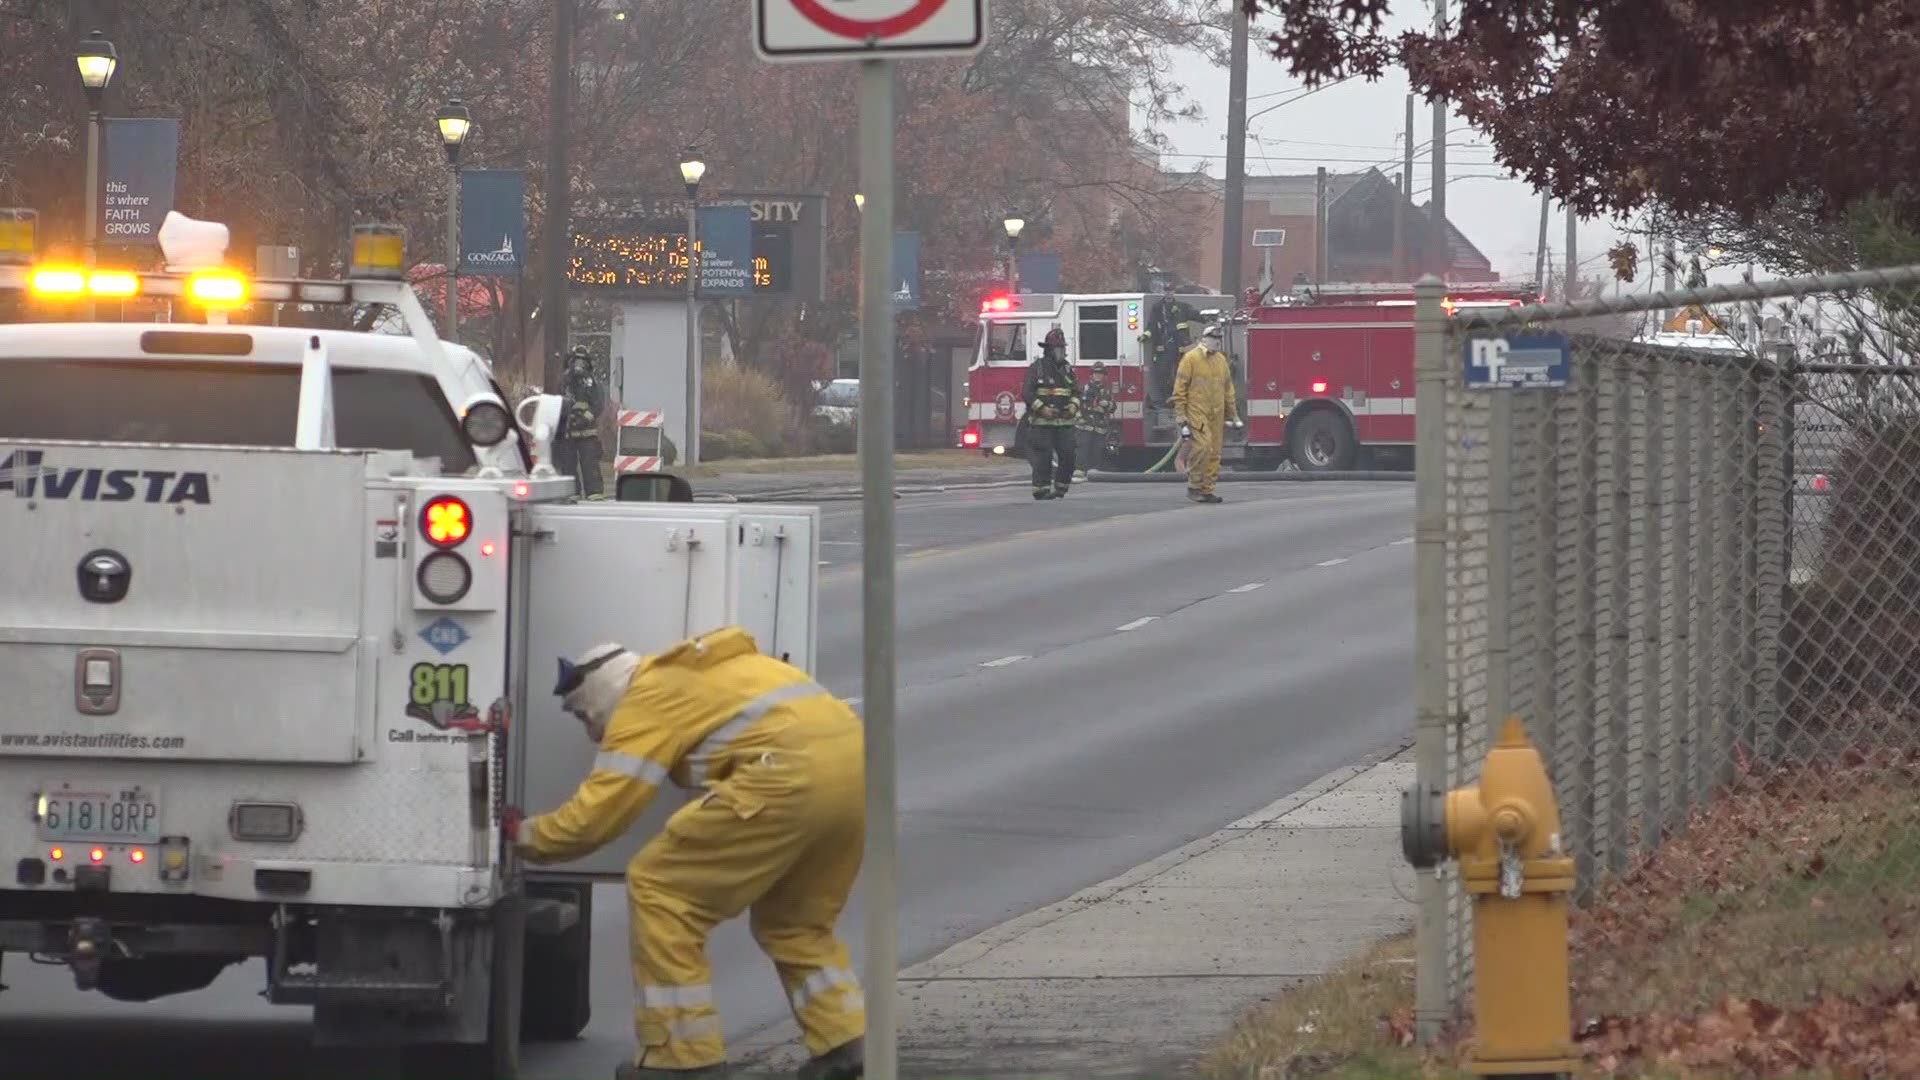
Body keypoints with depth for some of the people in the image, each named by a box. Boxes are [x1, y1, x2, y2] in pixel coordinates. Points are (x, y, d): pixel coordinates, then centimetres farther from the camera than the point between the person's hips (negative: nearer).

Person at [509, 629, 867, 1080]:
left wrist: (523, 836, 16)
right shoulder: (704, 673, 32)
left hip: (792, 773, -9)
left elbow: (597, 813, 1)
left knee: (660, 890, 2)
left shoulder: (647, 701, 5)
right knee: (794, 920, 27)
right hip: (855, 759, 9)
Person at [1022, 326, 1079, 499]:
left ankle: (1061, 487, 11)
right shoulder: (1037, 368, -1)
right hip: (1042, 422, -5)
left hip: (1064, 421, 5)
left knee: (1067, 455, 0)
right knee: (1043, 456, -7)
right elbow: (1028, 392, -6)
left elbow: (1076, 391, 17)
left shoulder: (1067, 369, 14)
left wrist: (1073, 405, -3)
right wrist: (1042, 408, -18)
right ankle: (1041, 489, -4)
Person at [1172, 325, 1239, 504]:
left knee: (1214, 452, 4)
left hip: (1216, 415, 7)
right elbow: (1180, 389, -5)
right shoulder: (1191, 358, -4)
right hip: (1197, 413, -7)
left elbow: (1228, 389, 22)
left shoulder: (1221, 360, 15)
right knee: (1202, 447, -19)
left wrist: (1232, 414, 20)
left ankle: (1206, 489, 10)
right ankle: (1194, 487, -9)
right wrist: (1181, 414, -11)